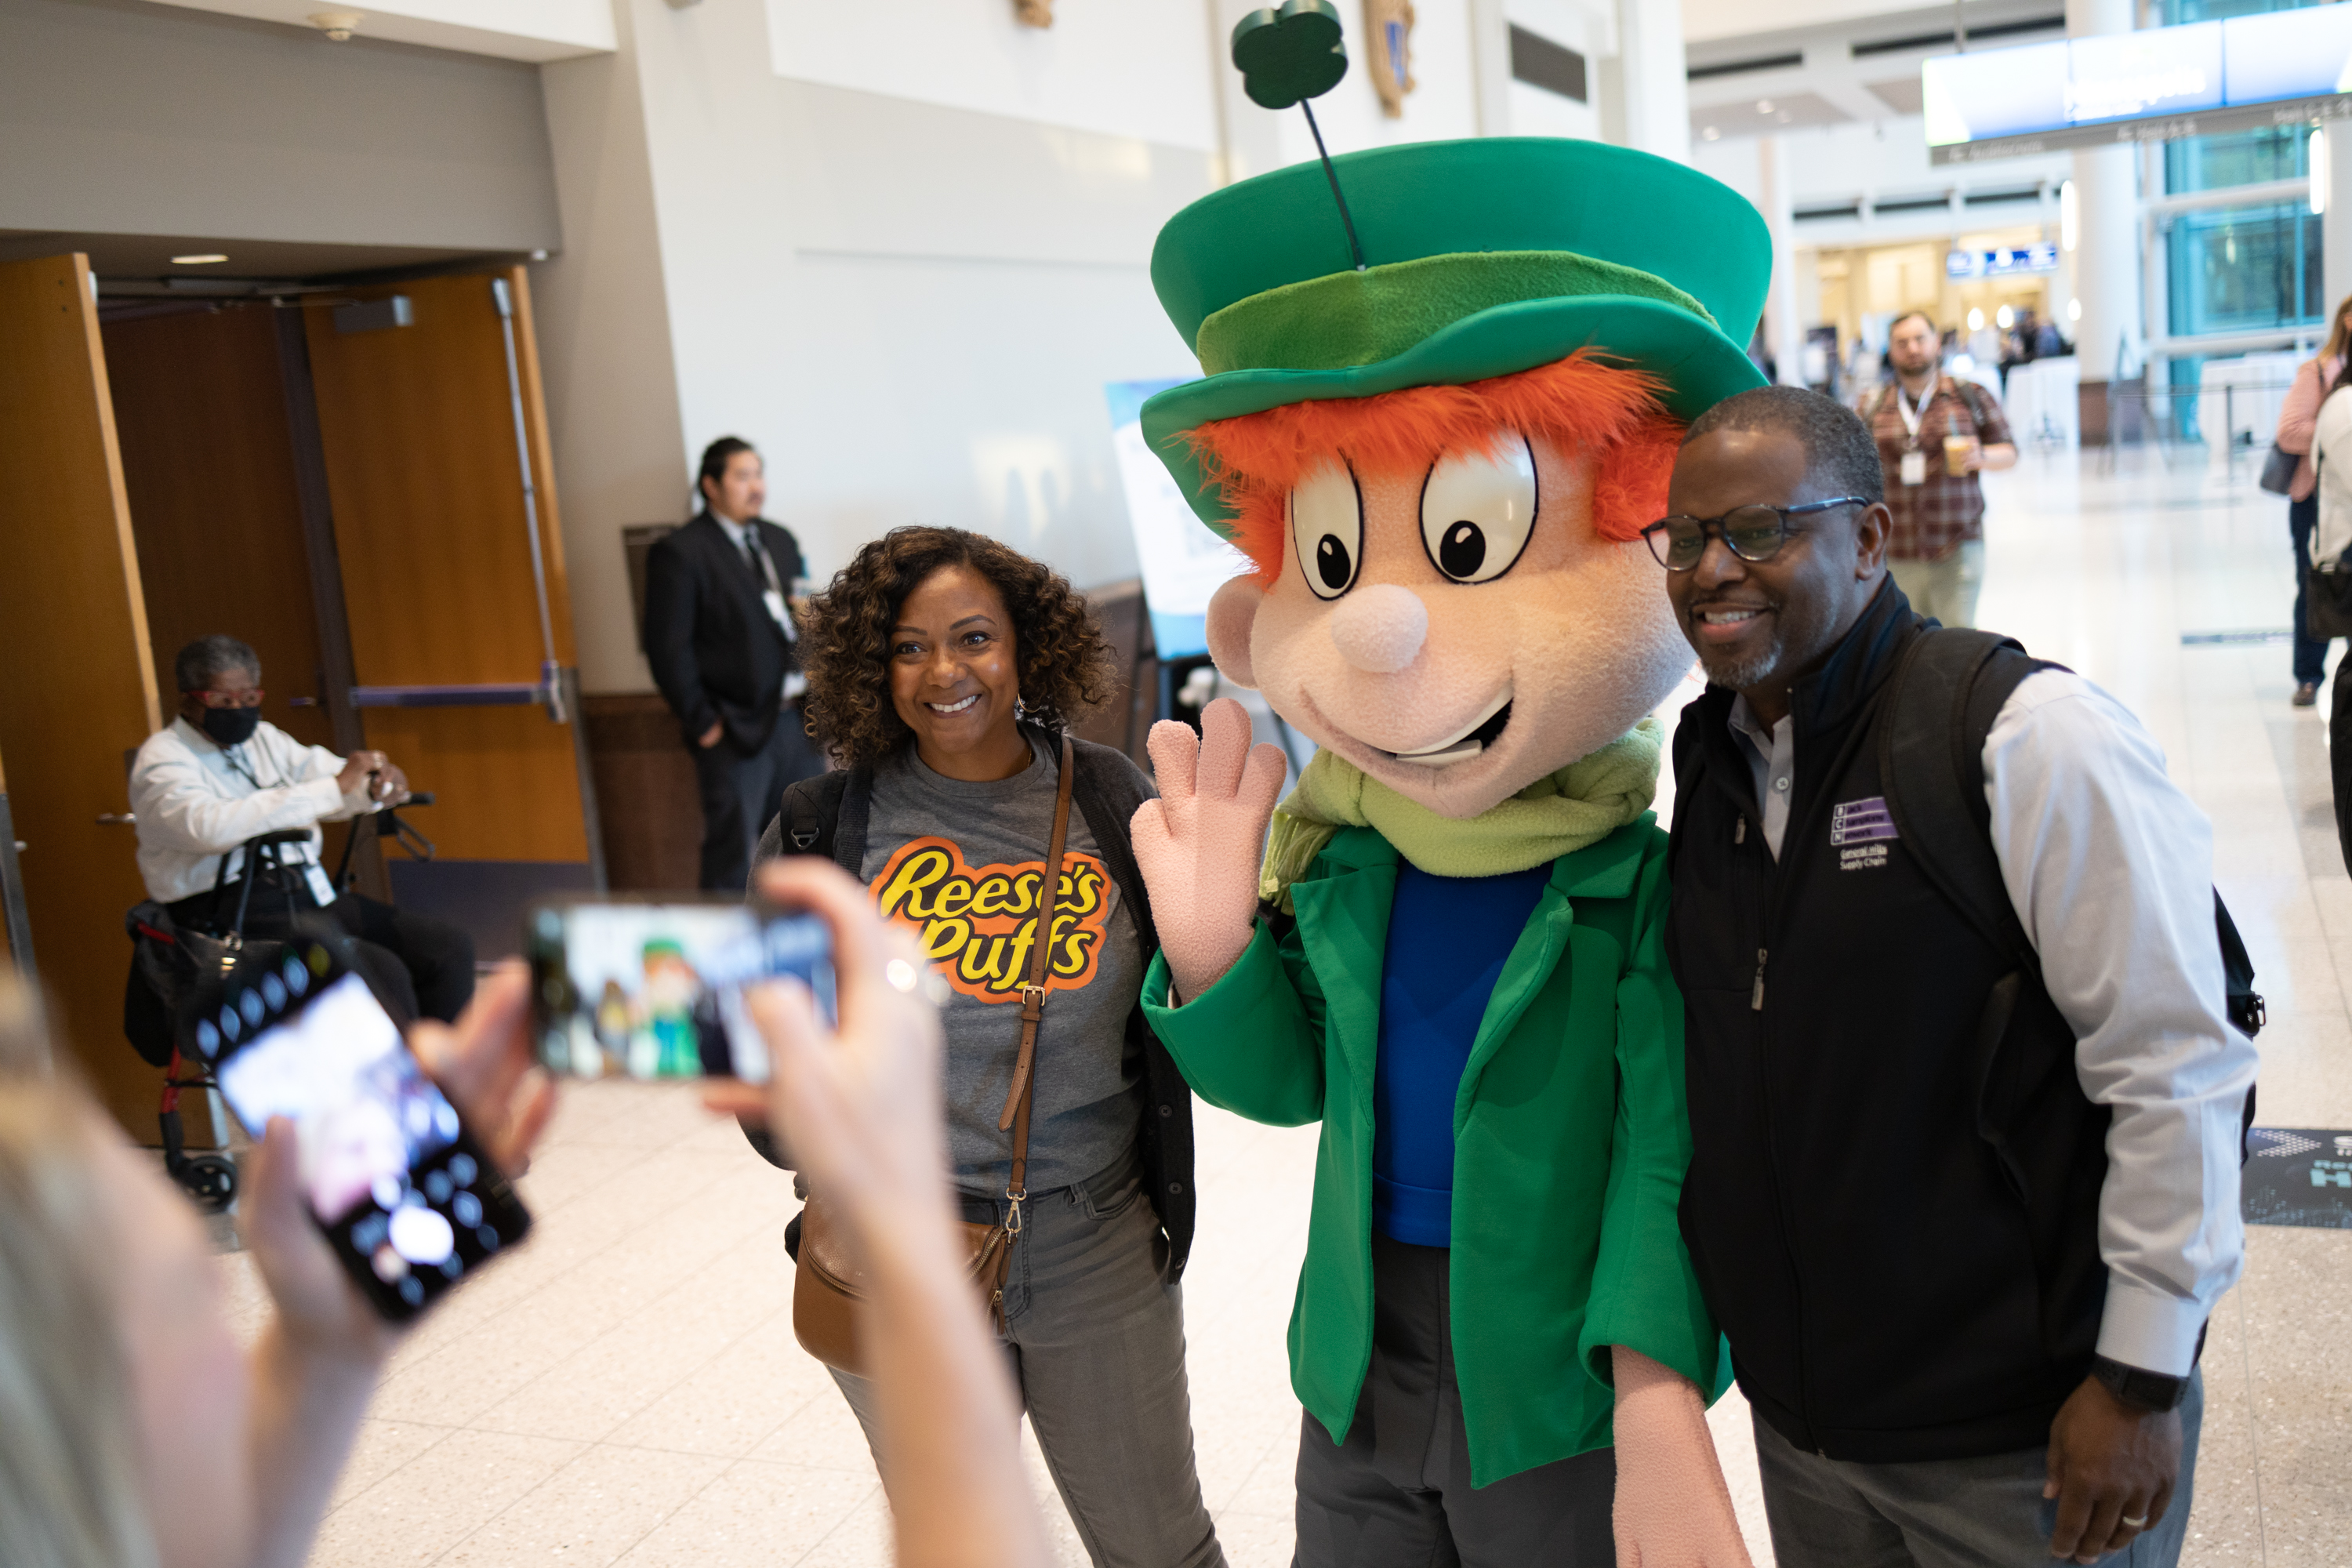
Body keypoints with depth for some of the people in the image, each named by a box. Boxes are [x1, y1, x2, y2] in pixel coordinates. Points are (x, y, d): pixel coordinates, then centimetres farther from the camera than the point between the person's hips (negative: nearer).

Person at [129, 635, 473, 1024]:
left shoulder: (265, 738, 20)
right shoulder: (163, 758, -3)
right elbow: (211, 827, -23)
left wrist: (381, 782, -11)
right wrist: (334, 788, -25)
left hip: (310, 891, 7)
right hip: (230, 911, -7)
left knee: (448, 946, -12)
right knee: (381, 971, -28)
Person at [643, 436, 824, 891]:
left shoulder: (780, 540, 14)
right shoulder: (679, 554, -9)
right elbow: (668, 649, -12)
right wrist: (703, 724, -13)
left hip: (796, 719, 7)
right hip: (736, 730, -7)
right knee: (732, 858, -1)